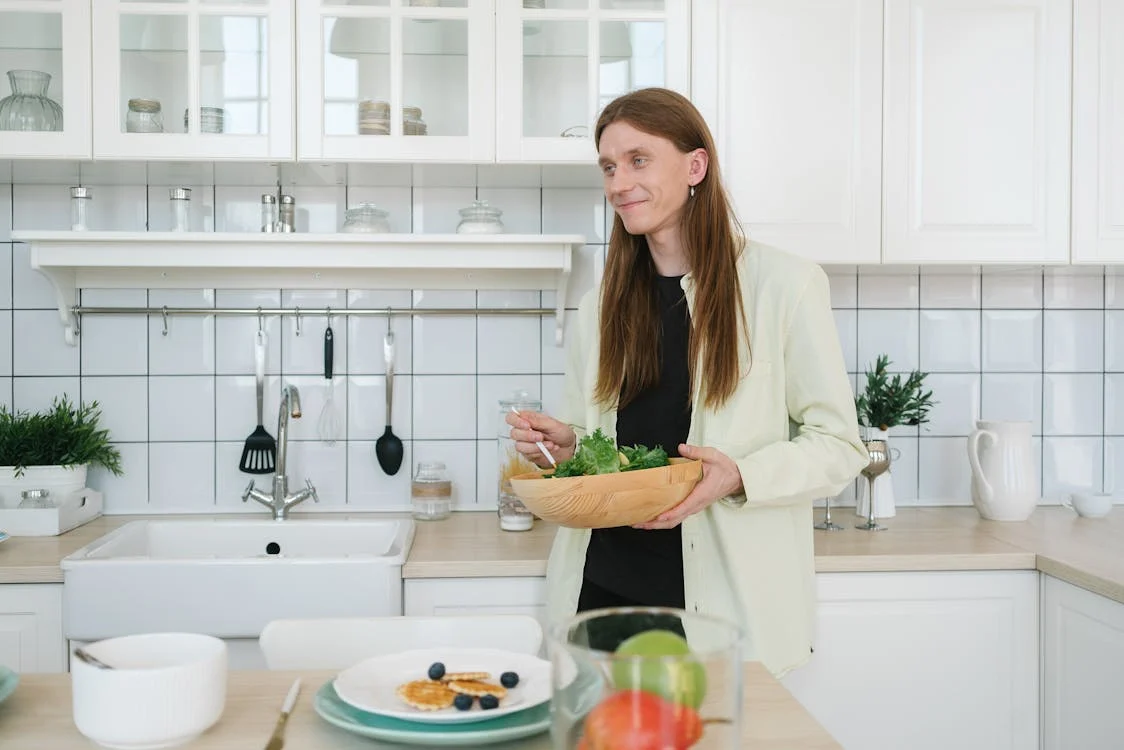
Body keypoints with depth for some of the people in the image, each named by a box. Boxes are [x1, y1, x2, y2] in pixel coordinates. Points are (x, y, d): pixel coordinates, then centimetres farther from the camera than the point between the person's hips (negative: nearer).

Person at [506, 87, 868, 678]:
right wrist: (565, 445, -3)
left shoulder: (786, 285, -5)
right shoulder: (600, 307, 10)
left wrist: (740, 476, -21)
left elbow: (839, 445, -5)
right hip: (604, 582, 4)